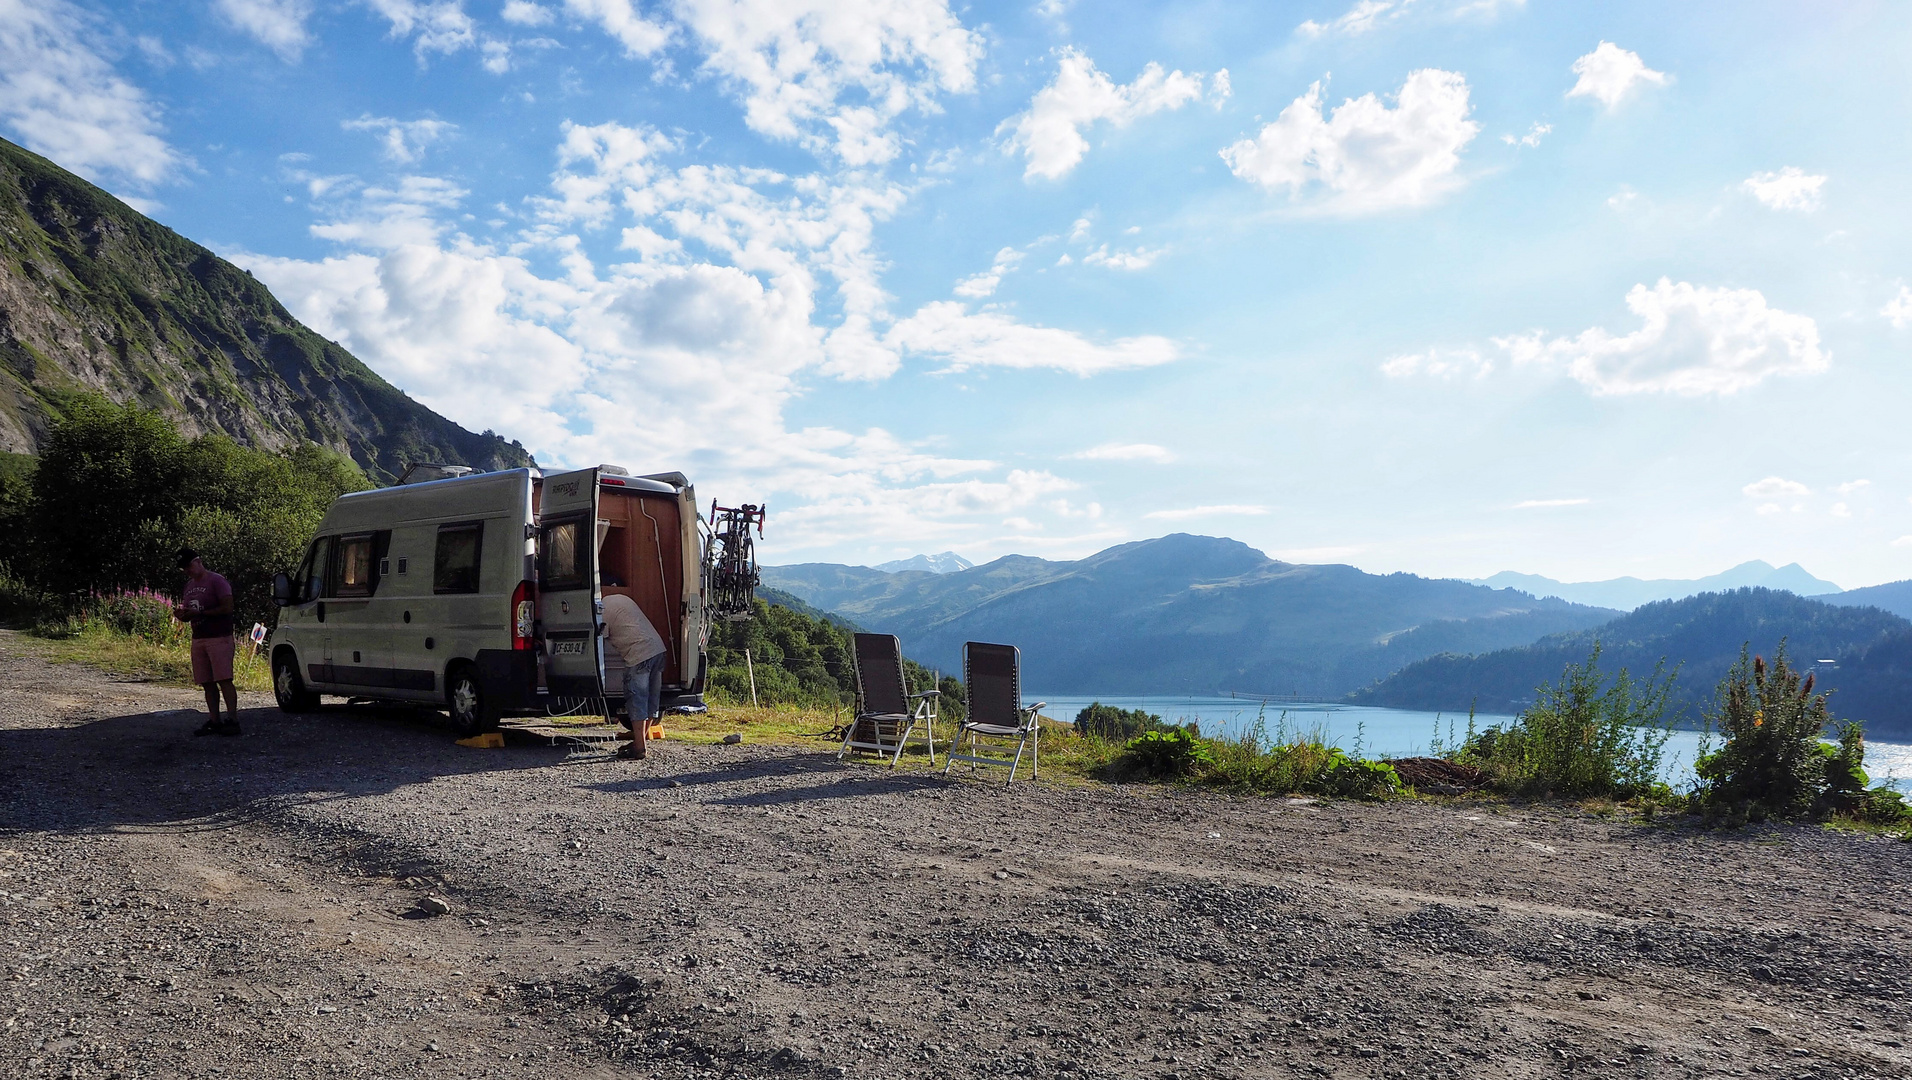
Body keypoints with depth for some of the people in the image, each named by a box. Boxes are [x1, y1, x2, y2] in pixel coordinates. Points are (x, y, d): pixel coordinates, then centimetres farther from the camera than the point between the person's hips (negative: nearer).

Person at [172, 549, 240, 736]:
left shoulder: (217, 581, -5)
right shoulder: (189, 586, 19)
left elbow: (227, 607, -14)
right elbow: (187, 614, 25)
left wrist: (200, 613, -17)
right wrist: (181, 614, 1)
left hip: (219, 638, -7)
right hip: (198, 639, 7)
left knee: (224, 680, -10)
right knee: (207, 683, 5)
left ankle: (232, 720, -11)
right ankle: (214, 721, 8)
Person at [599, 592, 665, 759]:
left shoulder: (603, 610, -3)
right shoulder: (619, 598, 23)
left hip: (639, 654, -9)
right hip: (658, 648, 9)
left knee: (636, 700, -5)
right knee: (651, 699, 12)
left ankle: (639, 748, -5)